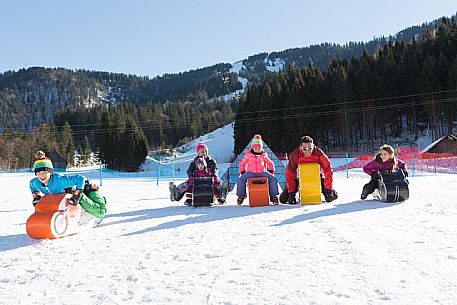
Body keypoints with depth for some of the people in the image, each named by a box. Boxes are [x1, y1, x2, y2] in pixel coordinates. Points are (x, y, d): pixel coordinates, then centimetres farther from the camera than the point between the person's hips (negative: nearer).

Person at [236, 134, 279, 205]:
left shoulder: (263, 155, 7)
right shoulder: (248, 155, 4)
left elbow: (270, 163, 19)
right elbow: (242, 164, 13)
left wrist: (271, 172, 10)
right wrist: (242, 172, 4)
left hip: (262, 172, 1)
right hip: (250, 173, -1)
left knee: (273, 179, -19)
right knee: (240, 180, -25)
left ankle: (273, 196, -4)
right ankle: (241, 196, -3)